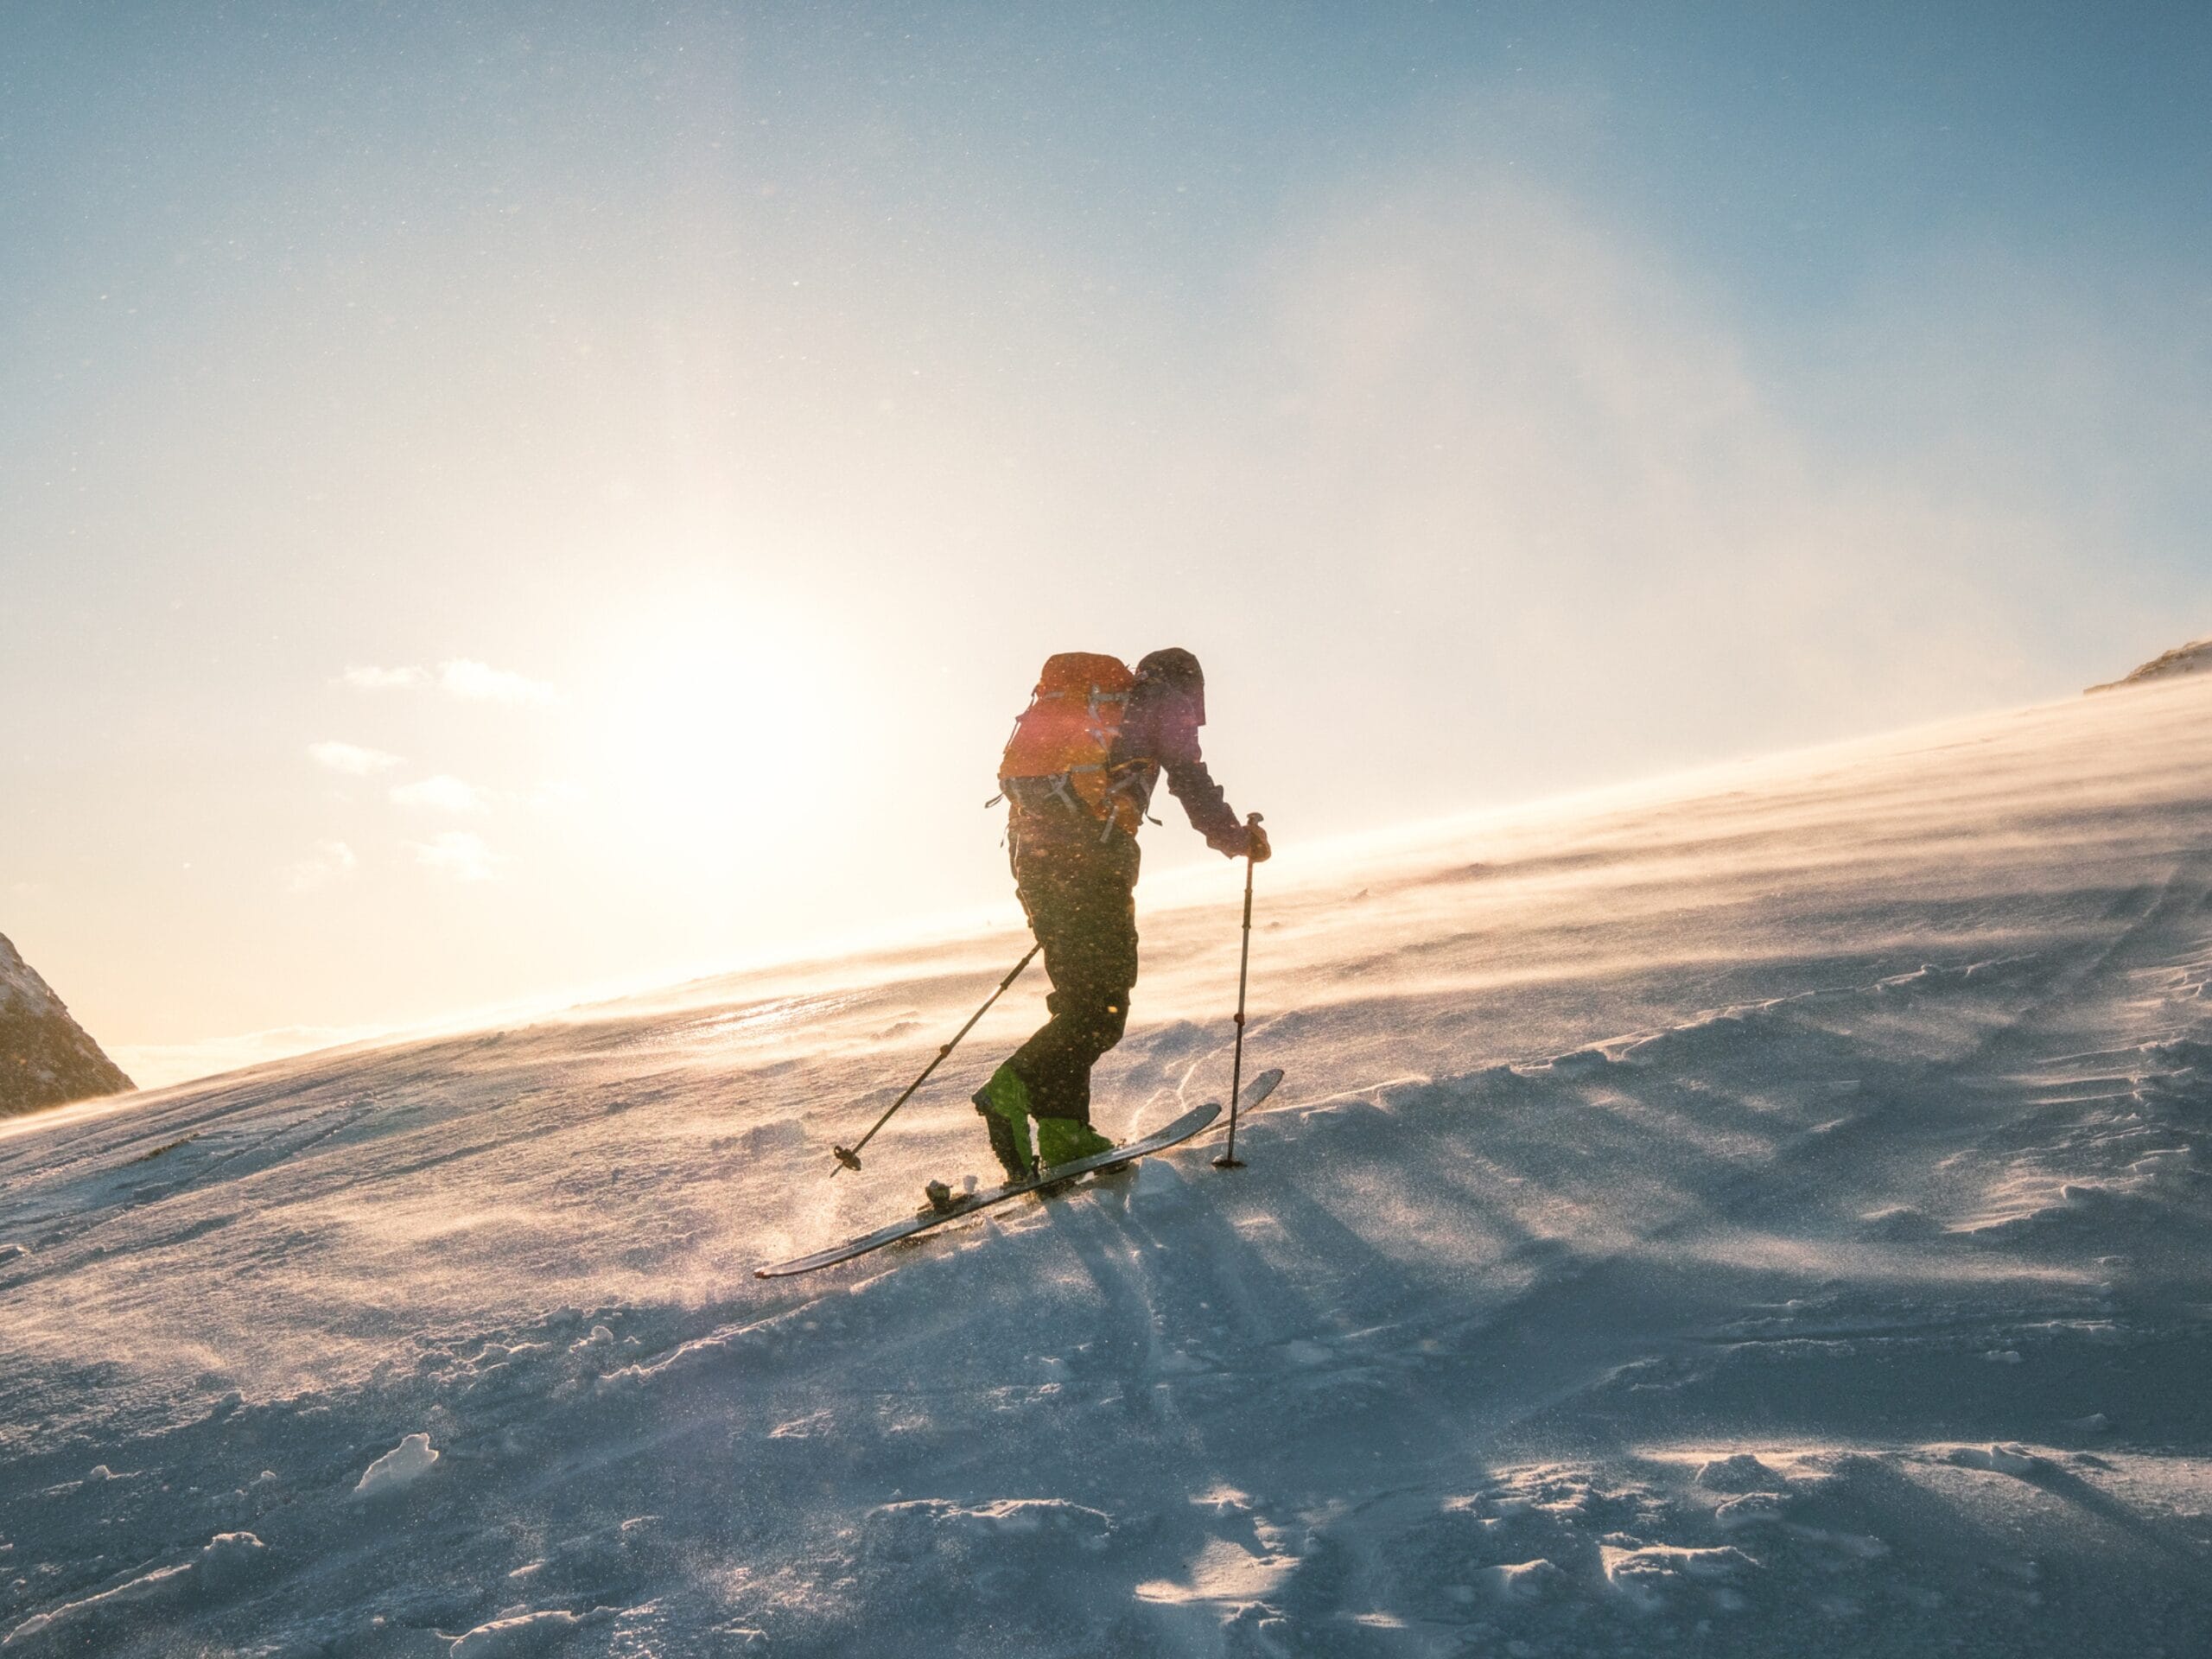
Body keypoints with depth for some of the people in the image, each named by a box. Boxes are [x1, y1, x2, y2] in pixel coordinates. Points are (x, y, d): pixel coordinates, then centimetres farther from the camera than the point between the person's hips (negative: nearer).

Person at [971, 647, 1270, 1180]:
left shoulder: (1075, 700, 32)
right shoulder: (1164, 700, 12)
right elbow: (1193, 786, 5)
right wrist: (1242, 840, 21)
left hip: (1029, 842, 8)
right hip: (1090, 850, -8)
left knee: (1079, 994, 12)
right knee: (1104, 1003, -7)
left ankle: (1062, 1133, 6)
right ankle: (1014, 1090, -22)